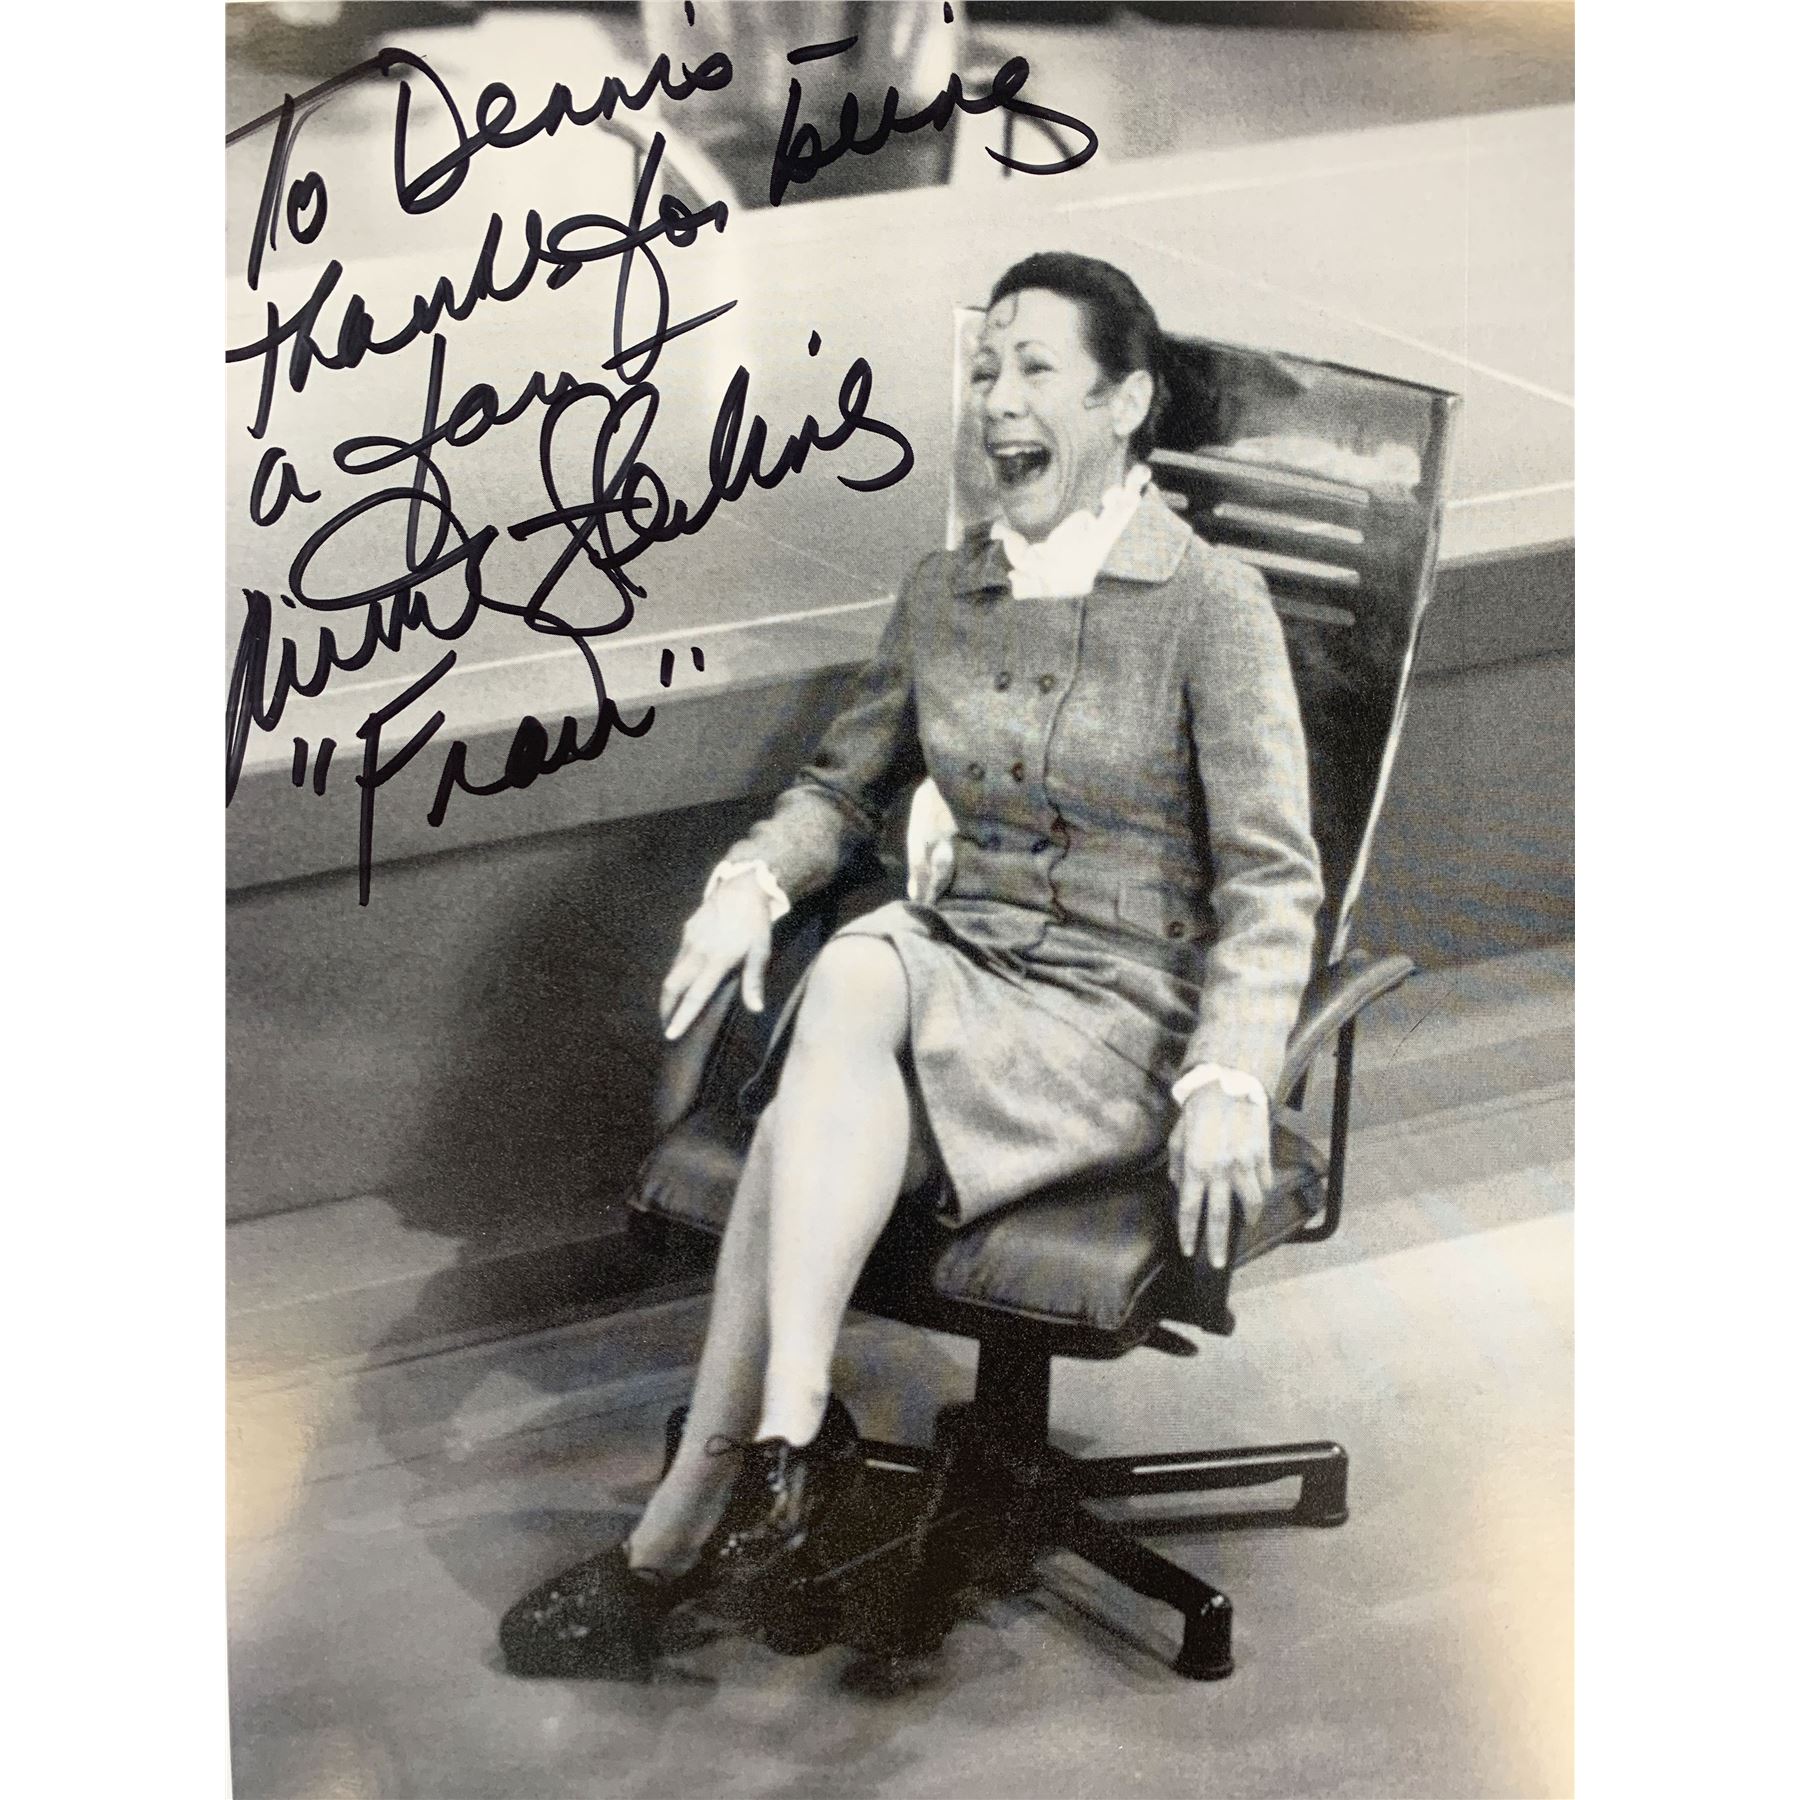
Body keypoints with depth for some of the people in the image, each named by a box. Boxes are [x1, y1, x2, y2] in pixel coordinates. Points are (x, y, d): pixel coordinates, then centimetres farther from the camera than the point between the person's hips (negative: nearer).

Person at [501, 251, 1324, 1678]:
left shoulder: (1210, 603, -5)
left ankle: (690, 1518, -30)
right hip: (955, 964, 4)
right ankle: (789, 1434, -37)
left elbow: (1270, 877, -10)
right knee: (854, 966, -33)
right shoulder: (943, 595, 12)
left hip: (1117, 1022, -4)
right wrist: (753, 882, -1)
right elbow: (844, 786, 21)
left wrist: (1231, 1084, -24)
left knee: (822, 1088, -31)